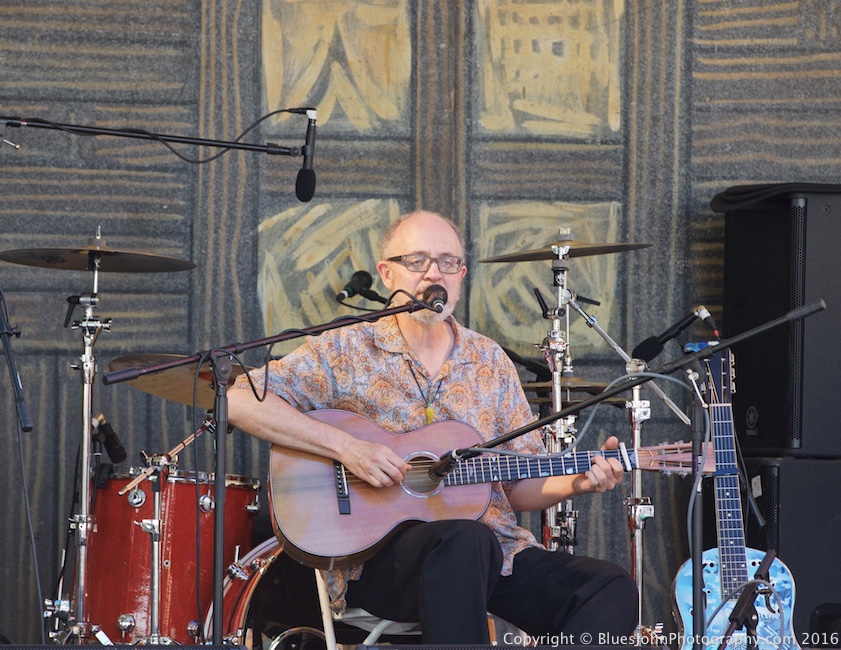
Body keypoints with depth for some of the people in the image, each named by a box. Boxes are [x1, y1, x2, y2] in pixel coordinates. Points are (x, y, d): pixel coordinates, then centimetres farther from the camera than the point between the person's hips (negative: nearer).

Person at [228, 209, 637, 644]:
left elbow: (522, 488, 17)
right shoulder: (346, 351, 3)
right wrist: (345, 447, -18)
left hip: (494, 550, 5)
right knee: (464, 542, -39)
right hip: (378, 553, -5)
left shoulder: (490, 363, 16)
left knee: (613, 590, -19)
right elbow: (240, 401, -10)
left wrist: (577, 482, -4)